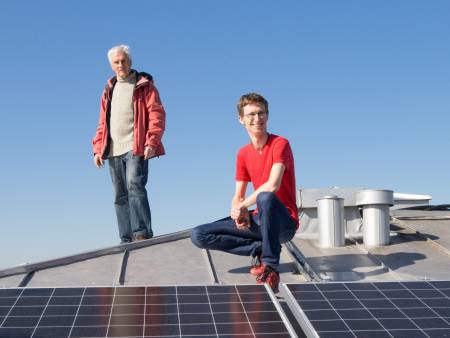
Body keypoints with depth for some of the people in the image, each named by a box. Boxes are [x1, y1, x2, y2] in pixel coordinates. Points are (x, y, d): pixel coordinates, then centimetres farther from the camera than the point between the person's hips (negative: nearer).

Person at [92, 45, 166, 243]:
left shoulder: (144, 86, 5)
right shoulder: (109, 90, 22)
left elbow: (157, 115, -5)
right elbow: (103, 123, 23)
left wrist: (151, 143, -17)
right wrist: (98, 149, 13)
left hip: (136, 148, -6)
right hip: (113, 152, 6)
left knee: (135, 186, -21)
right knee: (120, 196, 4)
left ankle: (142, 233, -22)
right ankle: (127, 239, 6)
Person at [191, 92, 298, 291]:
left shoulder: (280, 144, -9)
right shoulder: (243, 154, 9)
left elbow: (272, 186, -24)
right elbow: (237, 197, 8)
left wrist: (241, 206, -16)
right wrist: (238, 212, -15)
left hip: (284, 222, -6)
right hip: (258, 220, 6)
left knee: (266, 197, -41)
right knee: (199, 236, -5)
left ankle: (270, 268, -31)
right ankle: (260, 248, -5)